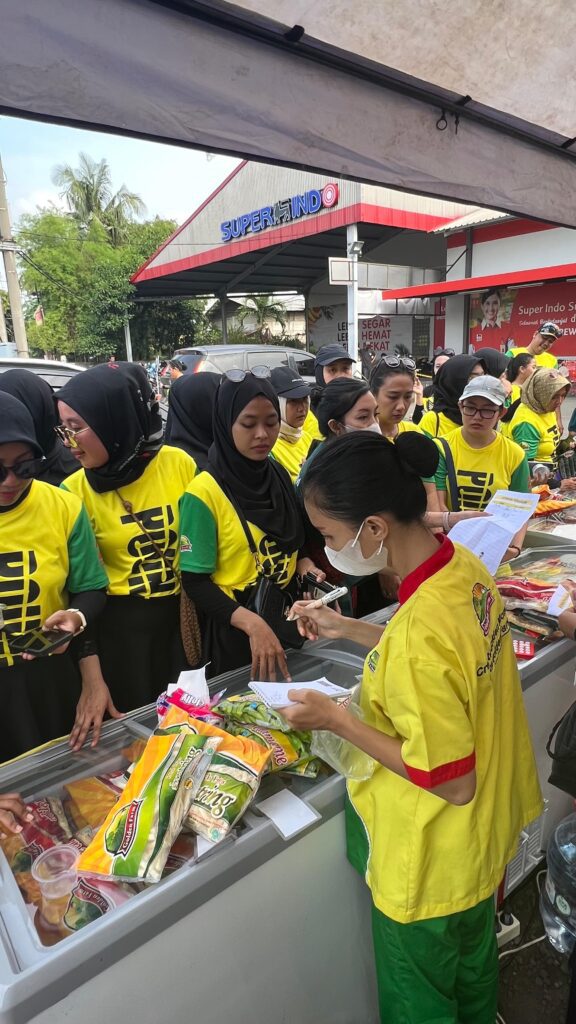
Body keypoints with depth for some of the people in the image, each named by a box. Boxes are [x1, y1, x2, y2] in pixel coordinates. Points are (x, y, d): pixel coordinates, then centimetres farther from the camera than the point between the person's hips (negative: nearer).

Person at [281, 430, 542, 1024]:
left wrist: (336, 720, -23)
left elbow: (452, 783, -28)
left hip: (433, 867, -7)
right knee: (473, 971, 35)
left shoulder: (416, 633, -39)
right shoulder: (464, 566, -13)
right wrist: (349, 630, 0)